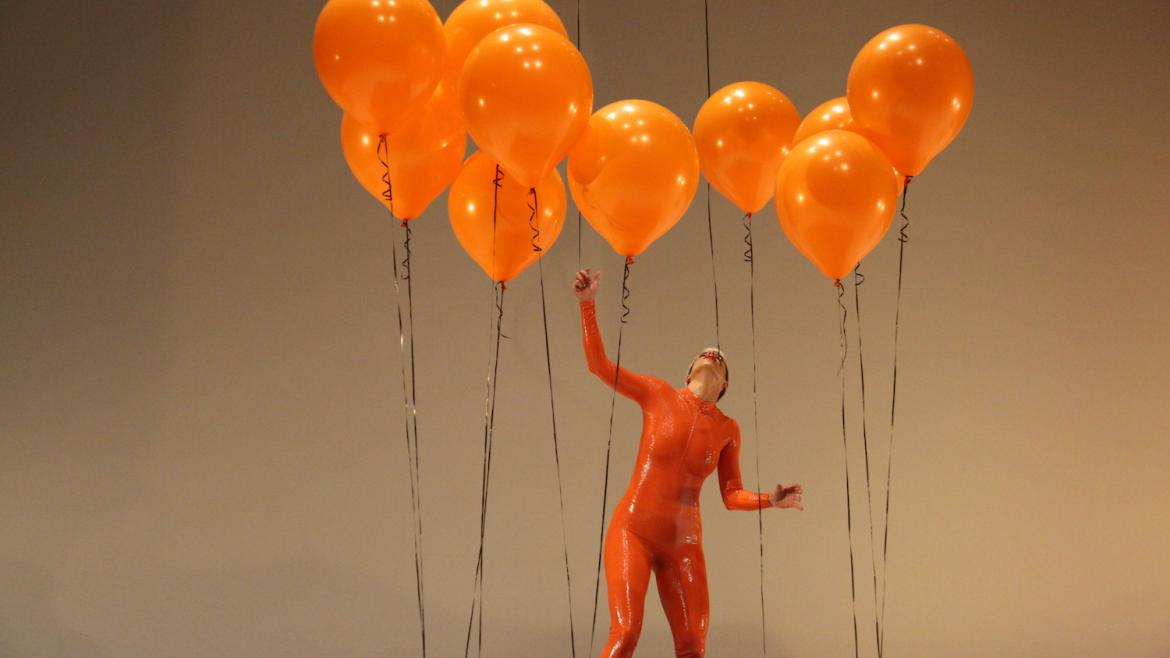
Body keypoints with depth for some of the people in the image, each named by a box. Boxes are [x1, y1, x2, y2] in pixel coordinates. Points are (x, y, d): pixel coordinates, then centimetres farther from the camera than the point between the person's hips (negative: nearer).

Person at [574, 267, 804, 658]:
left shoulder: (727, 430, 6)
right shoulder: (659, 395, 1)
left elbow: (732, 497, 9)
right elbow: (598, 364, -1)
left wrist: (771, 501, -10)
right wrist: (587, 303, -6)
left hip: (683, 542, 3)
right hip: (632, 530, -3)